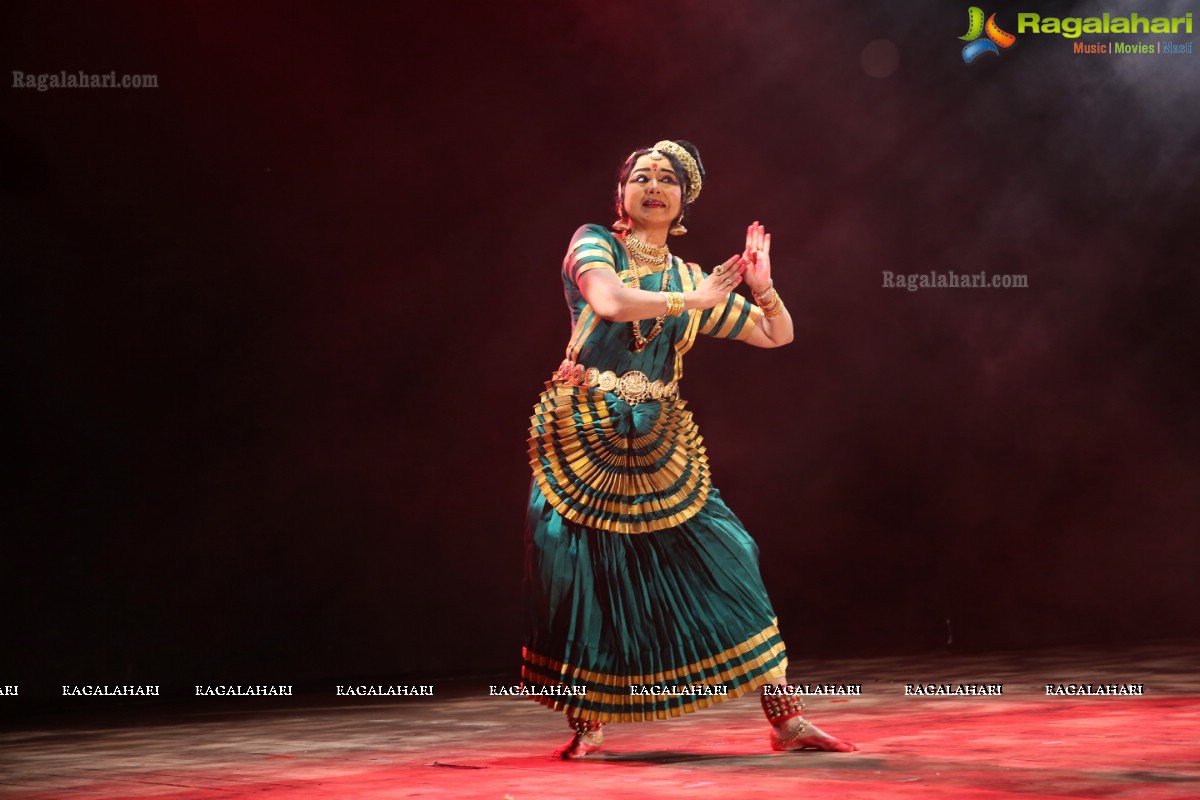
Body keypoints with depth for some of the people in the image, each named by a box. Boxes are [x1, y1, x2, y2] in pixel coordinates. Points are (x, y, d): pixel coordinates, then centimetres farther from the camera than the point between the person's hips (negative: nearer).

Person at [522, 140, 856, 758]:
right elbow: (608, 300, -20)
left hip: (659, 450, 4)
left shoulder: (692, 279, 14)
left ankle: (786, 719, 1)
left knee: (727, 561, -4)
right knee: (575, 573, -5)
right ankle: (586, 724, 14)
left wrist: (761, 286, -2)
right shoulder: (593, 244, 2)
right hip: (583, 438, -3)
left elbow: (778, 335, 17)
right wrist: (695, 301, -13)